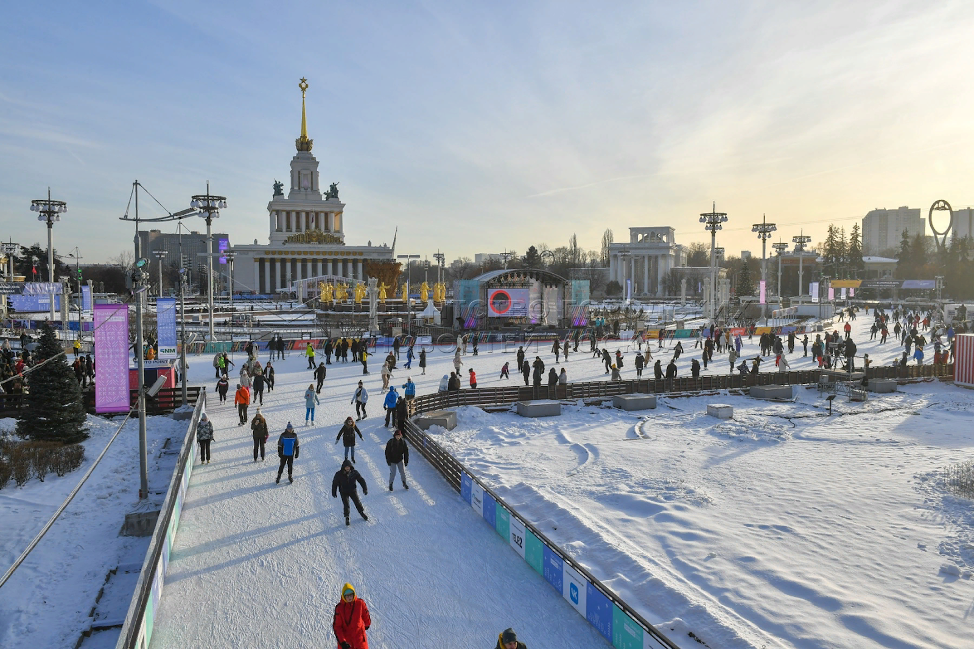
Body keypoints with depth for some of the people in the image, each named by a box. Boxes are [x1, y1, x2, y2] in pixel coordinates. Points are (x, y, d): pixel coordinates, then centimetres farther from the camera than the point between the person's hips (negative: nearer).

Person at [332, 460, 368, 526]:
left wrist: (365, 488, -17)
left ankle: (362, 513, 33)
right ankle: (347, 518, 14)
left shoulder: (354, 472, -14)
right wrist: (334, 493, 4)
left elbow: (361, 480, -9)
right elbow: (334, 483, -3)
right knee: (346, 505, -6)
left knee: (357, 503, 8)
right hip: (344, 492, -1)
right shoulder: (339, 474, -17)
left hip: (353, 491, 1)